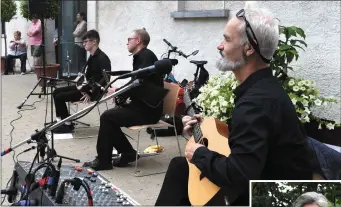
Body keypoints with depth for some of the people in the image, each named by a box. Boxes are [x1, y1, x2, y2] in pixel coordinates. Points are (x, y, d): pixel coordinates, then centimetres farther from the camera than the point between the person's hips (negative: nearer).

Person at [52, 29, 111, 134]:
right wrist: (82, 85, 3)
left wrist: (92, 93, -29)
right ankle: (61, 120, 9)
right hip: (86, 87, 10)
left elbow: (105, 79, -28)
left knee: (60, 97, -14)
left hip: (94, 91, -10)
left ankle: (68, 124, -1)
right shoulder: (92, 57, 11)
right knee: (56, 92, 7)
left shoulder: (102, 58, -19)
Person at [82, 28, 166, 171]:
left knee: (107, 117, -12)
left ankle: (103, 160, -3)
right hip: (142, 105, 9)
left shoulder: (146, 56, -14)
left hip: (148, 109, -9)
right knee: (109, 115, 6)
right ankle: (127, 152, 9)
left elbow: (139, 84, -25)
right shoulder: (140, 57, 15)